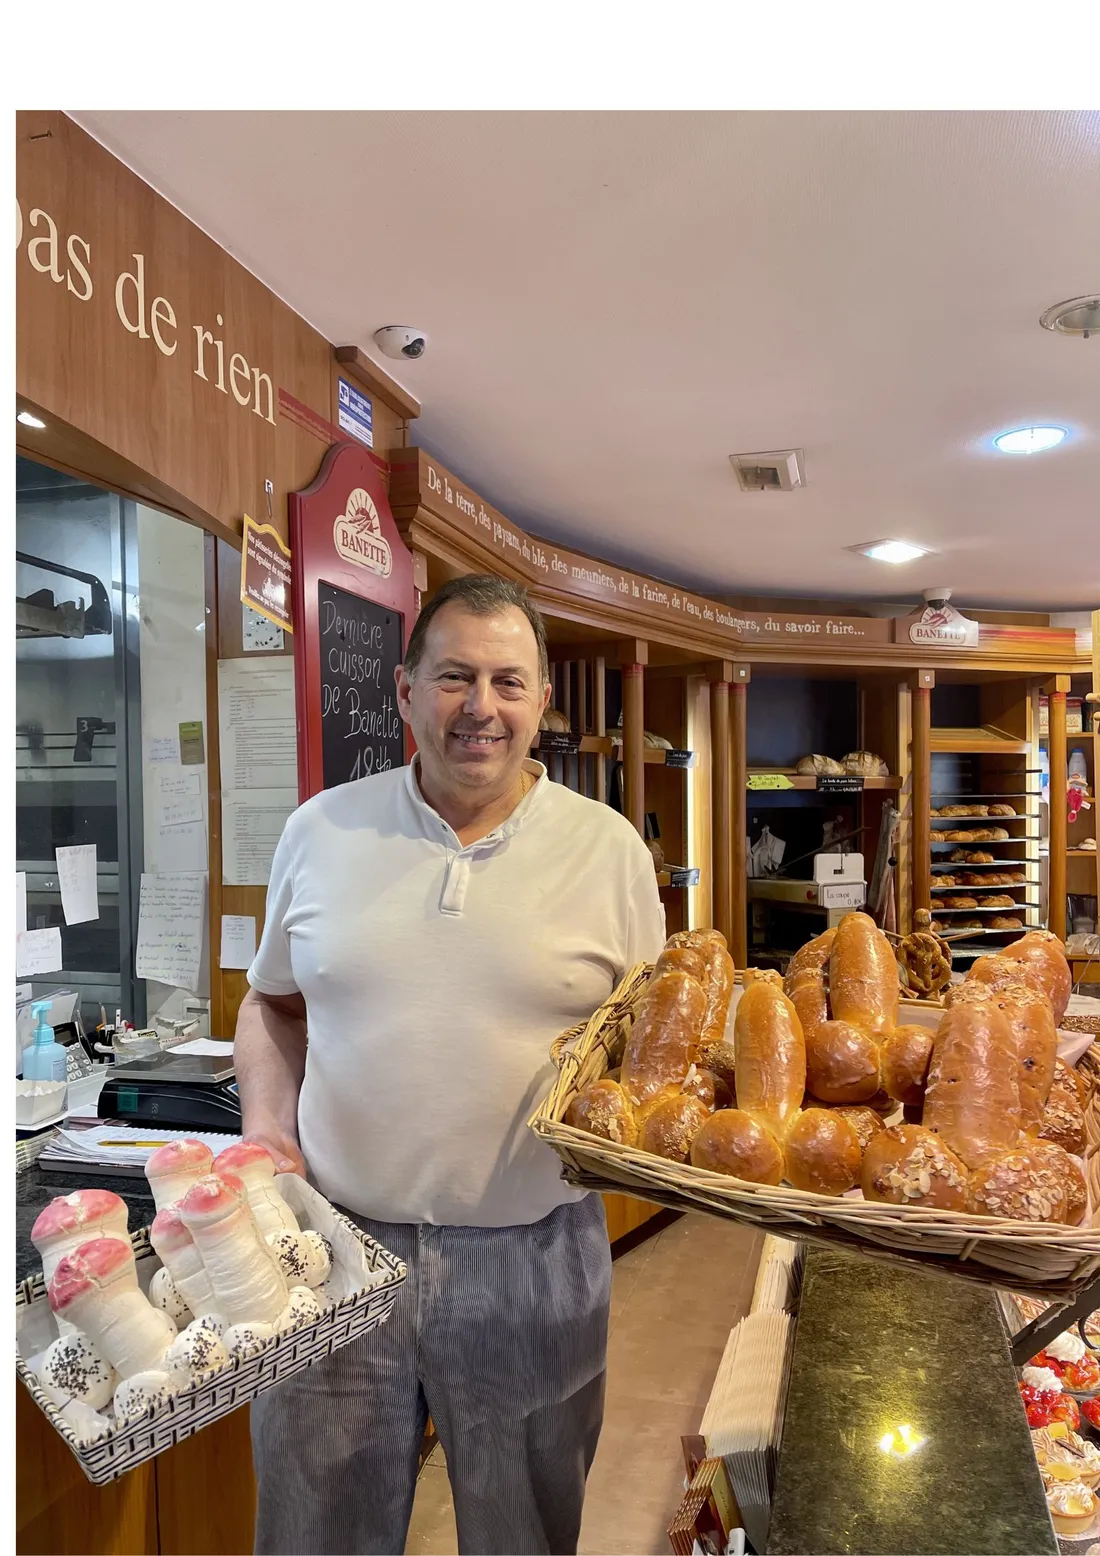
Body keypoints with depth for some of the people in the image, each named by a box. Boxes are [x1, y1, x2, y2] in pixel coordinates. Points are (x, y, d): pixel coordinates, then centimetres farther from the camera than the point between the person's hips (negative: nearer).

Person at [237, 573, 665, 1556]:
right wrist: (266, 1124, -4)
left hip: (531, 1255, 0)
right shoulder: (322, 830, 0)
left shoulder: (609, 848, -4)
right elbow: (275, 1003, 11)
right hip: (333, 1247, 1)